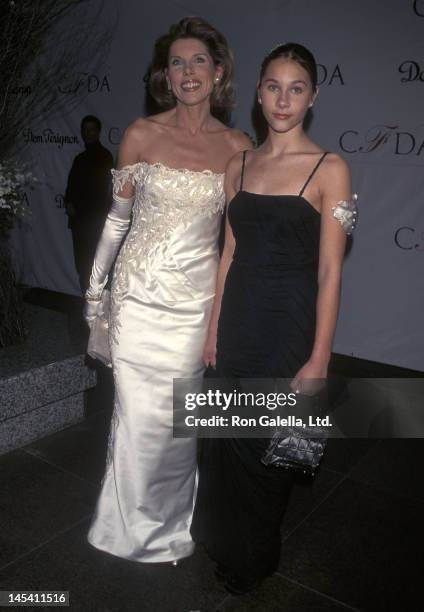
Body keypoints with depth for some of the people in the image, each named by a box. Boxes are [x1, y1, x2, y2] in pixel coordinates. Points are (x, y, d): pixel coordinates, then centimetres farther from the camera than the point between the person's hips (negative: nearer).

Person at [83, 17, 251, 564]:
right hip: (140, 293, -1)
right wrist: (95, 288, 10)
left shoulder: (238, 147, 2)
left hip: (196, 299, 1)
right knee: (139, 416, 5)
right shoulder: (142, 135, -1)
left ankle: (171, 524, 37)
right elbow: (117, 217, 6)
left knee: (181, 417, 10)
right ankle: (134, 528, 32)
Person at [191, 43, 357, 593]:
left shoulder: (329, 169, -8)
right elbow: (230, 253, 8)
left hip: (289, 324, -4)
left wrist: (319, 358, -12)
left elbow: (329, 272, -10)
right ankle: (223, 542, 43)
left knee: (267, 445, 10)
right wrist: (214, 329, 7)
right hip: (238, 320, 4)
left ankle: (253, 558, 38)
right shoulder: (239, 166, 7)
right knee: (227, 437, 15)